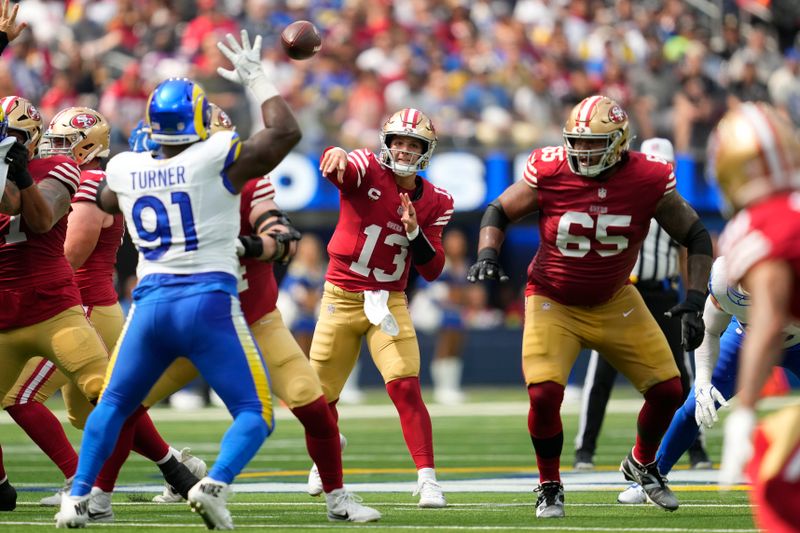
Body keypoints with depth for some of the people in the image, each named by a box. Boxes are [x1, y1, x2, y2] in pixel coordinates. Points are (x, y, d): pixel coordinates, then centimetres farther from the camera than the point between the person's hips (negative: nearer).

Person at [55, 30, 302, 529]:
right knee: (255, 413, 3)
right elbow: (285, 132, -6)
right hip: (209, 301, -4)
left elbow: (107, 201, 30)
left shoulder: (124, 169, 7)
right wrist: (256, 78, 5)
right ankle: (214, 485, -21)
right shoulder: (217, 159, -7)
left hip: (151, 302, 4)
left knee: (113, 404, 21)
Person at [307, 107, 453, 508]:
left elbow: (432, 271, -1)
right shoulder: (367, 169, -10)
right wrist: (337, 155, -61)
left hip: (389, 302, 1)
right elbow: (338, 169, -36)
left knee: (405, 388, -15)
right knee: (320, 396, 8)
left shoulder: (434, 203, 0)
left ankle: (427, 479, -15)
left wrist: (414, 233, -20)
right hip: (341, 297, -1)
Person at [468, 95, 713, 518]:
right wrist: (487, 255, -20)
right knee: (544, 394, -21)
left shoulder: (648, 181, -17)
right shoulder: (549, 174, -19)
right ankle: (549, 487, 6)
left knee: (667, 390, 0)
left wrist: (694, 303, -14)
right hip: (553, 304, -2)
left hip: (615, 303, 2)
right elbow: (498, 212, -2)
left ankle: (642, 464, 33)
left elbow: (696, 237, -5)